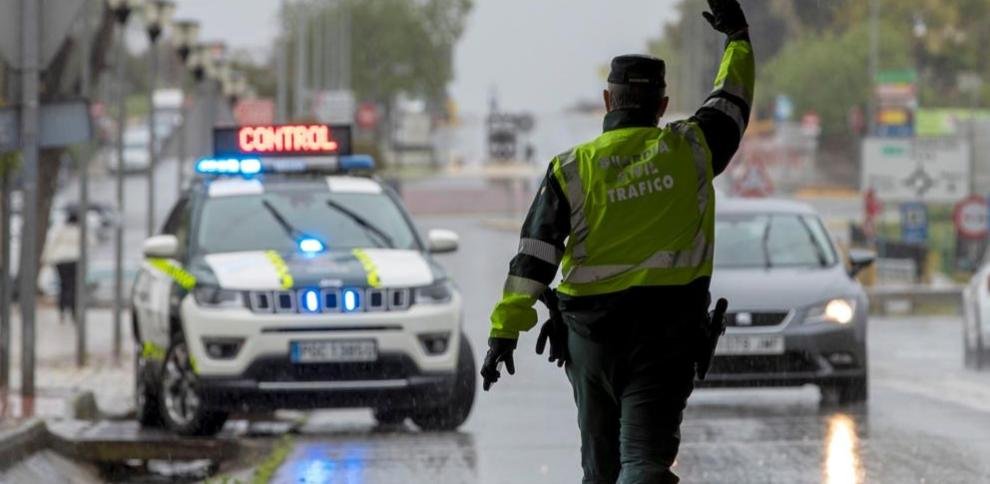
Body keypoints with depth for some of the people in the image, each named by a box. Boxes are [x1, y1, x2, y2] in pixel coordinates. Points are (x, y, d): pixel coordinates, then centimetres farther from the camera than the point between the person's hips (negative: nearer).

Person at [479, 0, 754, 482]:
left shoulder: (571, 169, -2)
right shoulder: (691, 151, -1)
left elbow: (534, 256, -6)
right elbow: (732, 104, 18)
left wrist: (505, 330, -4)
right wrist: (738, 39, 32)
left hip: (591, 329, 1)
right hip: (669, 330, -1)